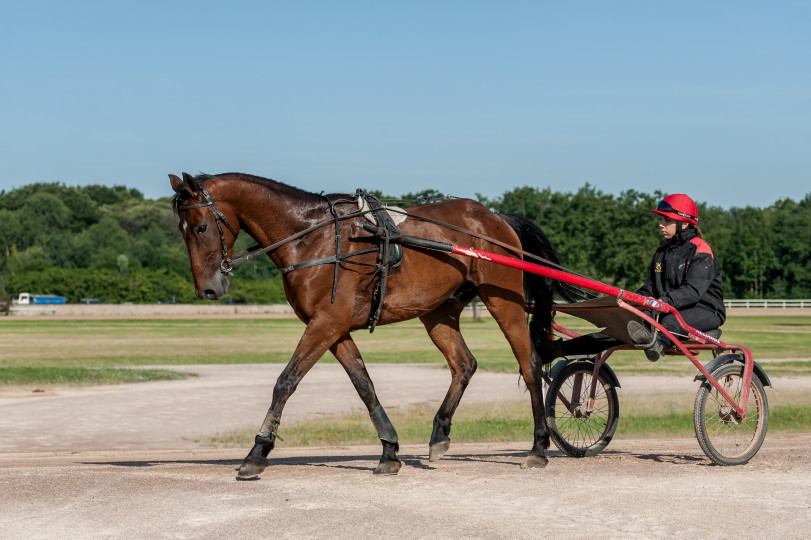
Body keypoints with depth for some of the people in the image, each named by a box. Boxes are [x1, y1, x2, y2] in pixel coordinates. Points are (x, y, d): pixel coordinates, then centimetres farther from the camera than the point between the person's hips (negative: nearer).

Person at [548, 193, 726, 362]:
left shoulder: (701, 250, -7)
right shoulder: (662, 253, 18)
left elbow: (693, 291, -22)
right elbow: (648, 289, 14)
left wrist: (663, 302, -36)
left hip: (706, 311, -7)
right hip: (668, 312, 7)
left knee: (671, 322, -42)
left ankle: (656, 343, -78)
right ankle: (560, 348, -23)